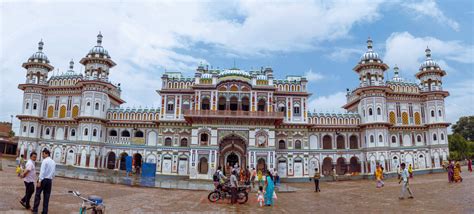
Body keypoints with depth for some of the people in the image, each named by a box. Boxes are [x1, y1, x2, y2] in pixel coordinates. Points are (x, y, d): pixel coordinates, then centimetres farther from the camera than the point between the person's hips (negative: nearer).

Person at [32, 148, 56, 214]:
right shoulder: (53, 162, 11)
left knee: (37, 194, 8)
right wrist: (51, 178, 18)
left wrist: (39, 181, -16)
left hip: (43, 179, -6)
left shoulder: (45, 161, -10)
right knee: (46, 196, 8)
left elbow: (42, 172, -16)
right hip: (49, 180, 6)